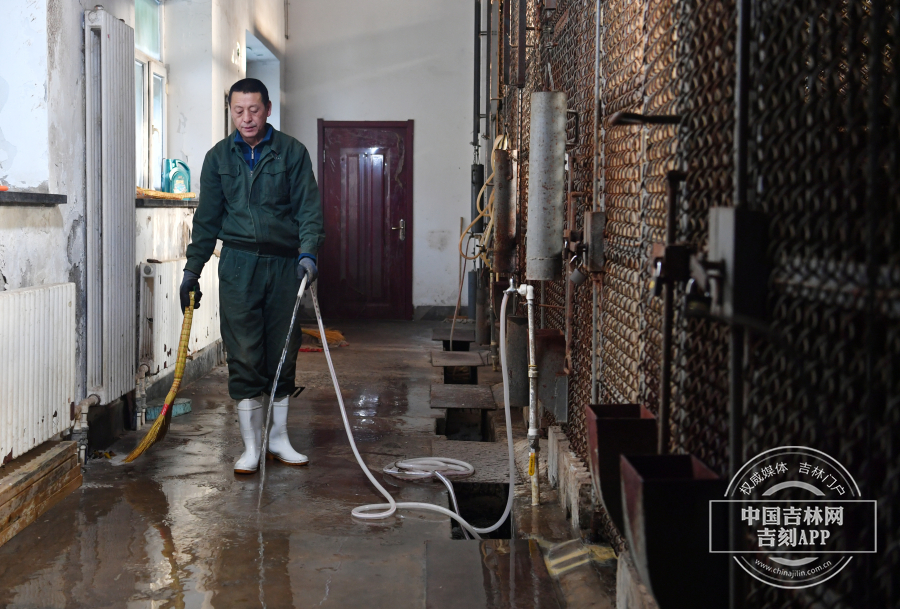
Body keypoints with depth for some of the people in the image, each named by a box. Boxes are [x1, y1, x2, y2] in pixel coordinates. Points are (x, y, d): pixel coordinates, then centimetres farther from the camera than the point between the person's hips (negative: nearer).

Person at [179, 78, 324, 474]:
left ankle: (279, 439, 20)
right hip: (238, 265, 1)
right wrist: (192, 269, 11)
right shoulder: (219, 156, 9)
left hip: (285, 264, 0)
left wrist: (308, 253, -18)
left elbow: (309, 209, -2)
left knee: (283, 354, 6)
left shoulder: (292, 152, 2)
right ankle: (251, 448, 6)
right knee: (243, 357, -2)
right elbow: (207, 218, 13)